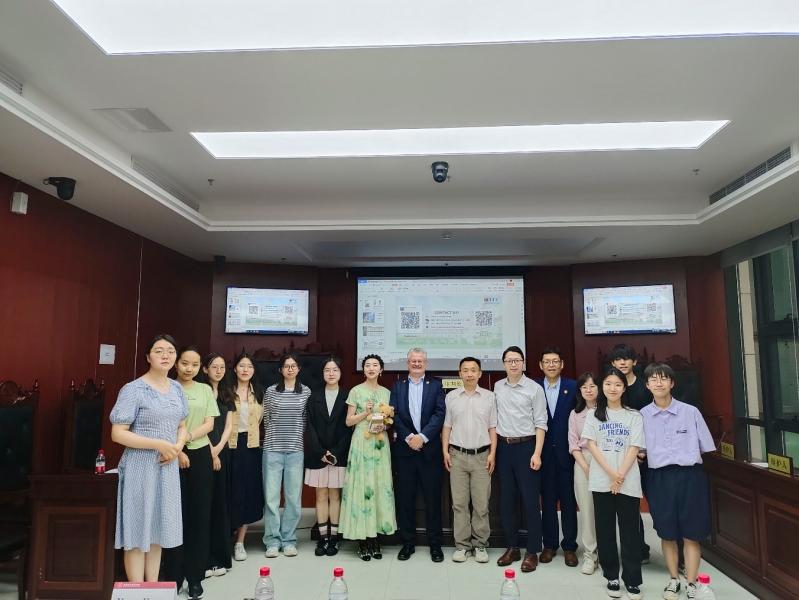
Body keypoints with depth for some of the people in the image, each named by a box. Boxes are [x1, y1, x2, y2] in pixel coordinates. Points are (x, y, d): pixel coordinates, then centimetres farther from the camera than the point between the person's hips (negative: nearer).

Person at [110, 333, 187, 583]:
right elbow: (117, 434, -16)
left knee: (158, 530, 14)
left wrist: (178, 447, -5)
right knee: (138, 532, 1)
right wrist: (159, 444, -20)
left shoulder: (177, 389, 8)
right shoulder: (133, 389, -11)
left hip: (168, 467, 6)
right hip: (141, 467, -6)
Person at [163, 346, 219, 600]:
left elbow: (209, 424, 3)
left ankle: (195, 576, 16)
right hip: (174, 456, -2)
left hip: (200, 455, 3)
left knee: (200, 515, 5)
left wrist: (188, 437, -14)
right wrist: (177, 450, -15)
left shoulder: (205, 390, 8)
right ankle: (173, 576, 15)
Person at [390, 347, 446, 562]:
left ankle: (435, 544, 17)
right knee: (405, 498, 6)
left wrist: (422, 436, -14)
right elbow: (394, 414, 1)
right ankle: (407, 543, 19)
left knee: (433, 498, 4)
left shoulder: (435, 385, 6)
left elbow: (439, 414, -4)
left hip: (430, 449, -1)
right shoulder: (397, 386, 9)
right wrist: (408, 437, -11)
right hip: (404, 449, 1)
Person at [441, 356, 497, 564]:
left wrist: (492, 453, -1)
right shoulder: (451, 397, 5)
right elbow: (447, 426, 8)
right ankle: (462, 545, 13)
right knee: (459, 503, 4)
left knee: (481, 503, 3)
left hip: (481, 455, 0)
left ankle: (480, 545, 15)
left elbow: (493, 428, 5)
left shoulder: (489, 397, 3)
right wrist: (445, 451, 1)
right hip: (457, 455, 1)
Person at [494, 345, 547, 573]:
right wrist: (493, 449, 6)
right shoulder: (497, 387, 6)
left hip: (526, 446, -4)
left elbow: (540, 423, -7)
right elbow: (495, 419, 10)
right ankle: (512, 547, 25)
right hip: (503, 447, 4)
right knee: (506, 500, 11)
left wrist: (537, 453, -13)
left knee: (530, 500, 2)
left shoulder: (534, 388, -6)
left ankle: (532, 551, 15)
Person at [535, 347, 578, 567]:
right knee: (547, 499, 10)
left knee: (568, 499, 7)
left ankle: (569, 546, 19)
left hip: (566, 452, -1)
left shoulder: (573, 387, -1)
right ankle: (549, 544, 21)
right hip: (544, 452, 1)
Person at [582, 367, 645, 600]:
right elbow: (592, 445, -1)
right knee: (605, 530, 7)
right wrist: (611, 473, -11)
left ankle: (633, 580, 12)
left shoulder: (634, 416, 5)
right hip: (601, 481, 1)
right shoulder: (594, 415, 7)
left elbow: (634, 449, -2)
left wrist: (621, 476, -12)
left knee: (630, 531, 2)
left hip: (628, 482, -1)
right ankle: (612, 576, 19)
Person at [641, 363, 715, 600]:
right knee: (667, 533, 11)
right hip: (660, 477, 1)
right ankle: (673, 580, 29)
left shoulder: (691, 412, -3)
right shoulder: (642, 416, 1)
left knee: (691, 533, 5)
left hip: (690, 475, -1)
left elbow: (706, 448, 4)